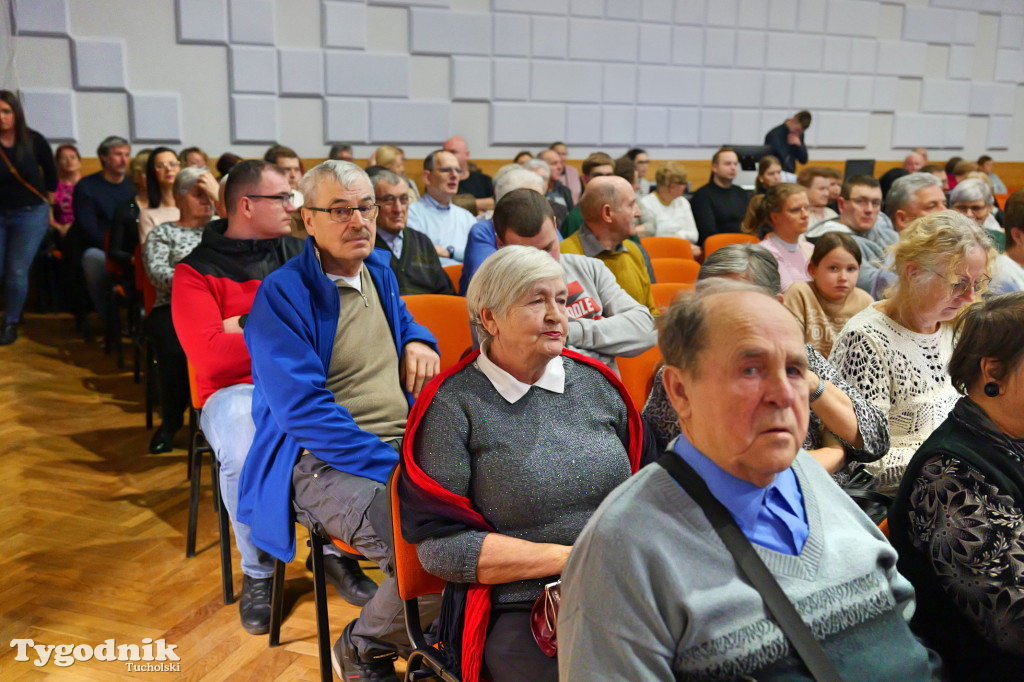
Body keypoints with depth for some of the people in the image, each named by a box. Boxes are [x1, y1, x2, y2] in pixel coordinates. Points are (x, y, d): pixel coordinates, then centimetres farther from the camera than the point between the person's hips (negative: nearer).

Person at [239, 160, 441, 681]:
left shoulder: (379, 270, 15)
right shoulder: (280, 294, -8)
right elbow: (303, 408, -17)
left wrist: (418, 342, 10)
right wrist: (391, 465, -22)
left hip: (406, 446, 7)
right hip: (323, 461, -7)